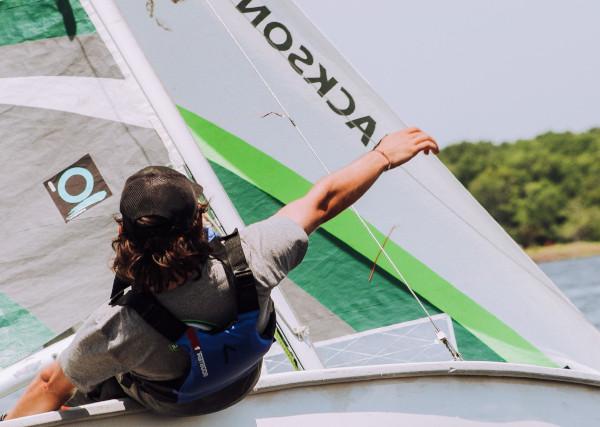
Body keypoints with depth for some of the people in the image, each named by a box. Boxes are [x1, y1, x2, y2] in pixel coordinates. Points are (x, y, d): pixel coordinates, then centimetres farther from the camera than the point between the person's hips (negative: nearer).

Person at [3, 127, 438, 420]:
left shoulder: (117, 329, -44)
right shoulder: (248, 262, -41)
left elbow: (53, 391, -28)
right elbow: (325, 198, -25)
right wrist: (385, 154, -12)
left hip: (155, 406, -3)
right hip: (237, 389, 3)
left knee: (51, 375, 22)